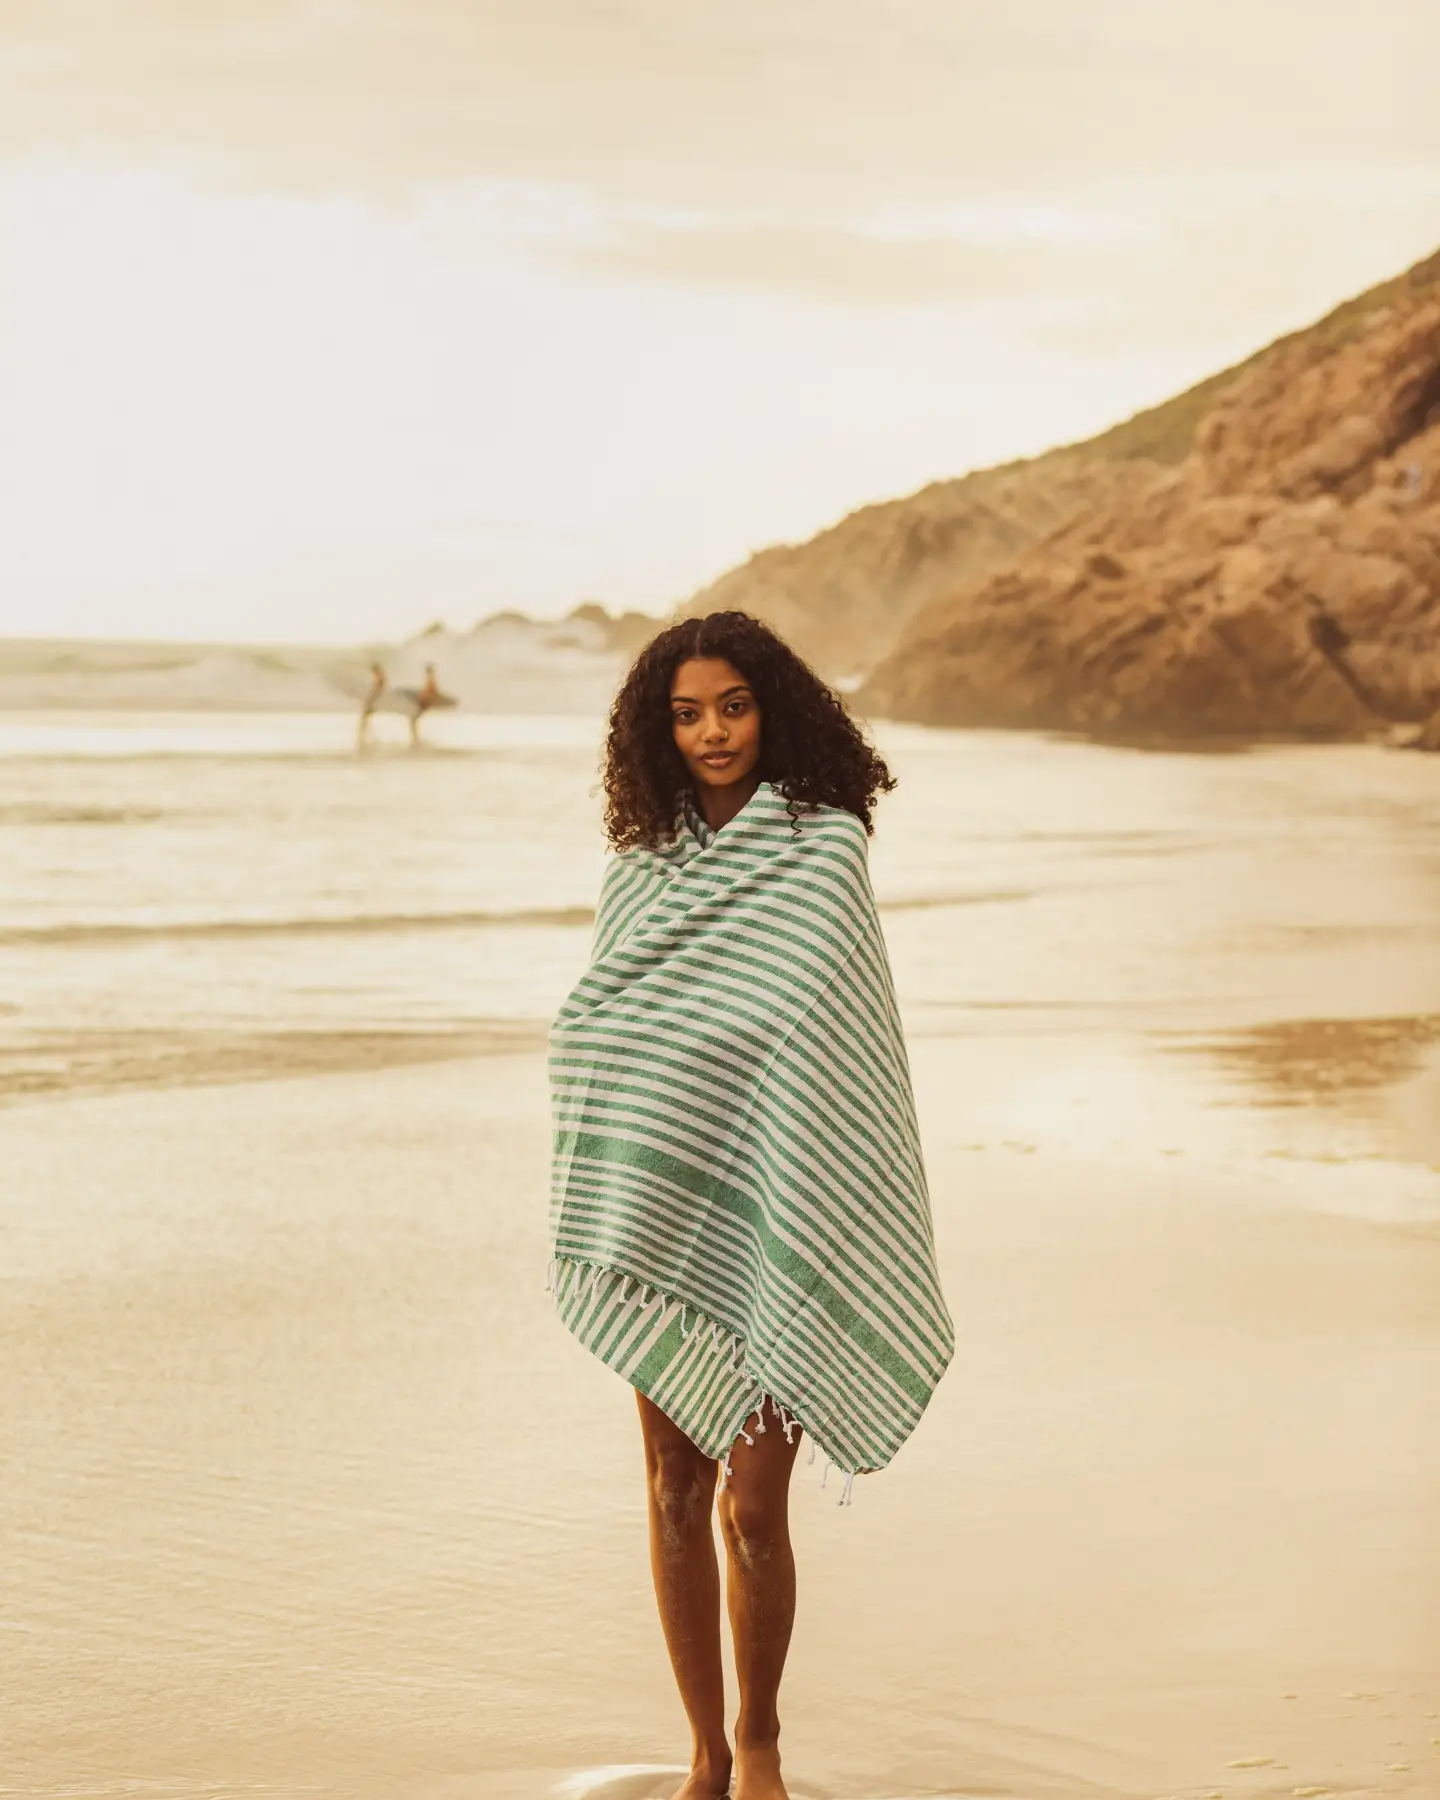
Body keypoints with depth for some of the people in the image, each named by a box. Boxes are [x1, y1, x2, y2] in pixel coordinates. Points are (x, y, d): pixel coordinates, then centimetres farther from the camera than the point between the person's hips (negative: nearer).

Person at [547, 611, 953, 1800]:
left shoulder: (823, 850, -3)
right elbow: (597, 1025, 14)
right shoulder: (644, 863, 10)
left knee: (753, 1503, -4)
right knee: (675, 1492, 6)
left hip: (769, 1228, -4)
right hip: (661, 1222, 4)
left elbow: (839, 1044, -7)